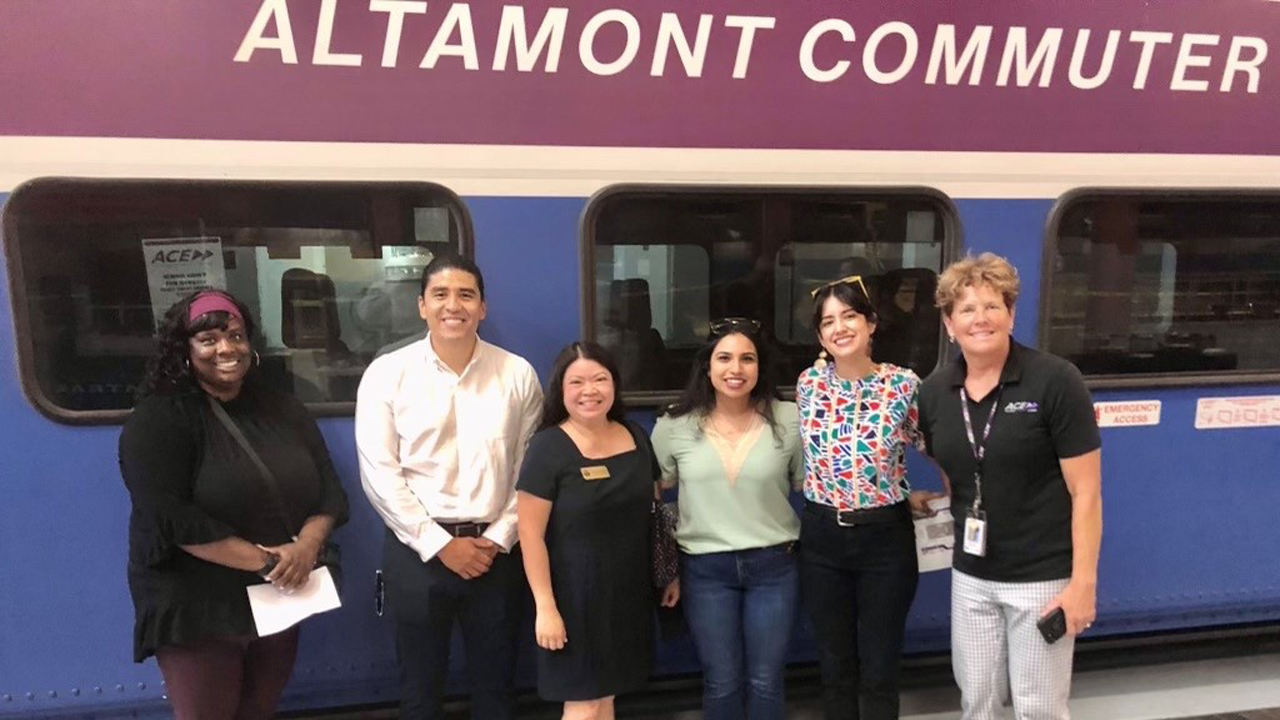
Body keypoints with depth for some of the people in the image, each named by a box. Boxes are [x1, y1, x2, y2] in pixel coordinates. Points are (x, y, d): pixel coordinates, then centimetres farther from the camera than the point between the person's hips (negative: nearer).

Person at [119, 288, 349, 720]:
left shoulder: (282, 409, 5)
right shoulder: (157, 420, -11)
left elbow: (329, 490, 2)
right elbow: (171, 518, -21)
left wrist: (306, 546, -17)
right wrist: (264, 560, -23)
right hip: (196, 611, -5)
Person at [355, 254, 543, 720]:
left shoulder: (517, 373, -1)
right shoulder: (387, 374, -4)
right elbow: (379, 474, -7)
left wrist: (500, 537, -7)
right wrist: (439, 544, -10)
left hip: (496, 550, 1)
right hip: (417, 550, -1)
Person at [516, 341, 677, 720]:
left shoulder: (636, 438, 4)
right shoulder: (548, 447, -13)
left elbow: (654, 511, 14)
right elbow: (531, 534, -14)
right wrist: (545, 606, -16)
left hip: (628, 589, 5)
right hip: (575, 592, -5)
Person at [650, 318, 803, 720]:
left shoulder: (788, 420, -6)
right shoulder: (675, 425, -5)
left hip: (774, 566, 0)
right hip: (704, 569, 0)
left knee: (765, 681, 11)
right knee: (721, 682, 11)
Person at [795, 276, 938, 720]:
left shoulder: (904, 385, -9)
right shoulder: (808, 384, -1)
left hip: (885, 536, -2)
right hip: (821, 536, 2)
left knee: (880, 670, 9)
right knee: (834, 666, 14)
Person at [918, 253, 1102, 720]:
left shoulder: (1055, 381, -14)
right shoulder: (934, 393, 0)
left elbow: (1086, 492, -13)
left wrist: (1083, 580, -14)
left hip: (1043, 577, -4)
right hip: (970, 577, 4)